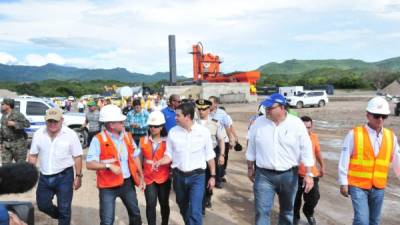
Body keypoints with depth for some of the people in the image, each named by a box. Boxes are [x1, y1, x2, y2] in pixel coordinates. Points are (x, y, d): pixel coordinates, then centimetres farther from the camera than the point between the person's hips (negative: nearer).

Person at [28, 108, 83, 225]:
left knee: (64, 208, 3)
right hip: (44, 177, 4)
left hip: (64, 176, -4)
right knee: (42, 205, 17)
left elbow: (77, 157, -7)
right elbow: (33, 156, 7)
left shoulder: (71, 134, -11)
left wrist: (78, 176, -7)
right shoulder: (38, 134, -1)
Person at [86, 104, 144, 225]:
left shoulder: (127, 136, 2)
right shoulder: (98, 140, -14)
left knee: (135, 213, 21)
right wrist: (108, 165, -29)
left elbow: (135, 157, 11)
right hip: (108, 186, -5)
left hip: (128, 182, 5)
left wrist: (141, 176, 10)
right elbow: (89, 164, -18)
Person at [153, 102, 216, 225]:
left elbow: (209, 156, 0)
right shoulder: (173, 132, -4)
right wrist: (159, 162, -18)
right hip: (178, 176, 3)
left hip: (197, 176, -3)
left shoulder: (203, 131, -8)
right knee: (183, 208, 20)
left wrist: (212, 176, 2)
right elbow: (169, 155, 2)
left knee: (195, 211, -10)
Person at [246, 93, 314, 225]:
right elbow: (251, 147, 7)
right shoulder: (258, 123, -4)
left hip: (288, 175, 0)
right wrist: (250, 168, 11)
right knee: (262, 211, -2)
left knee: (287, 210, 18)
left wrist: (308, 174, -8)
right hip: (264, 174, 0)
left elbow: (306, 150, -5)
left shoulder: (296, 124, -9)